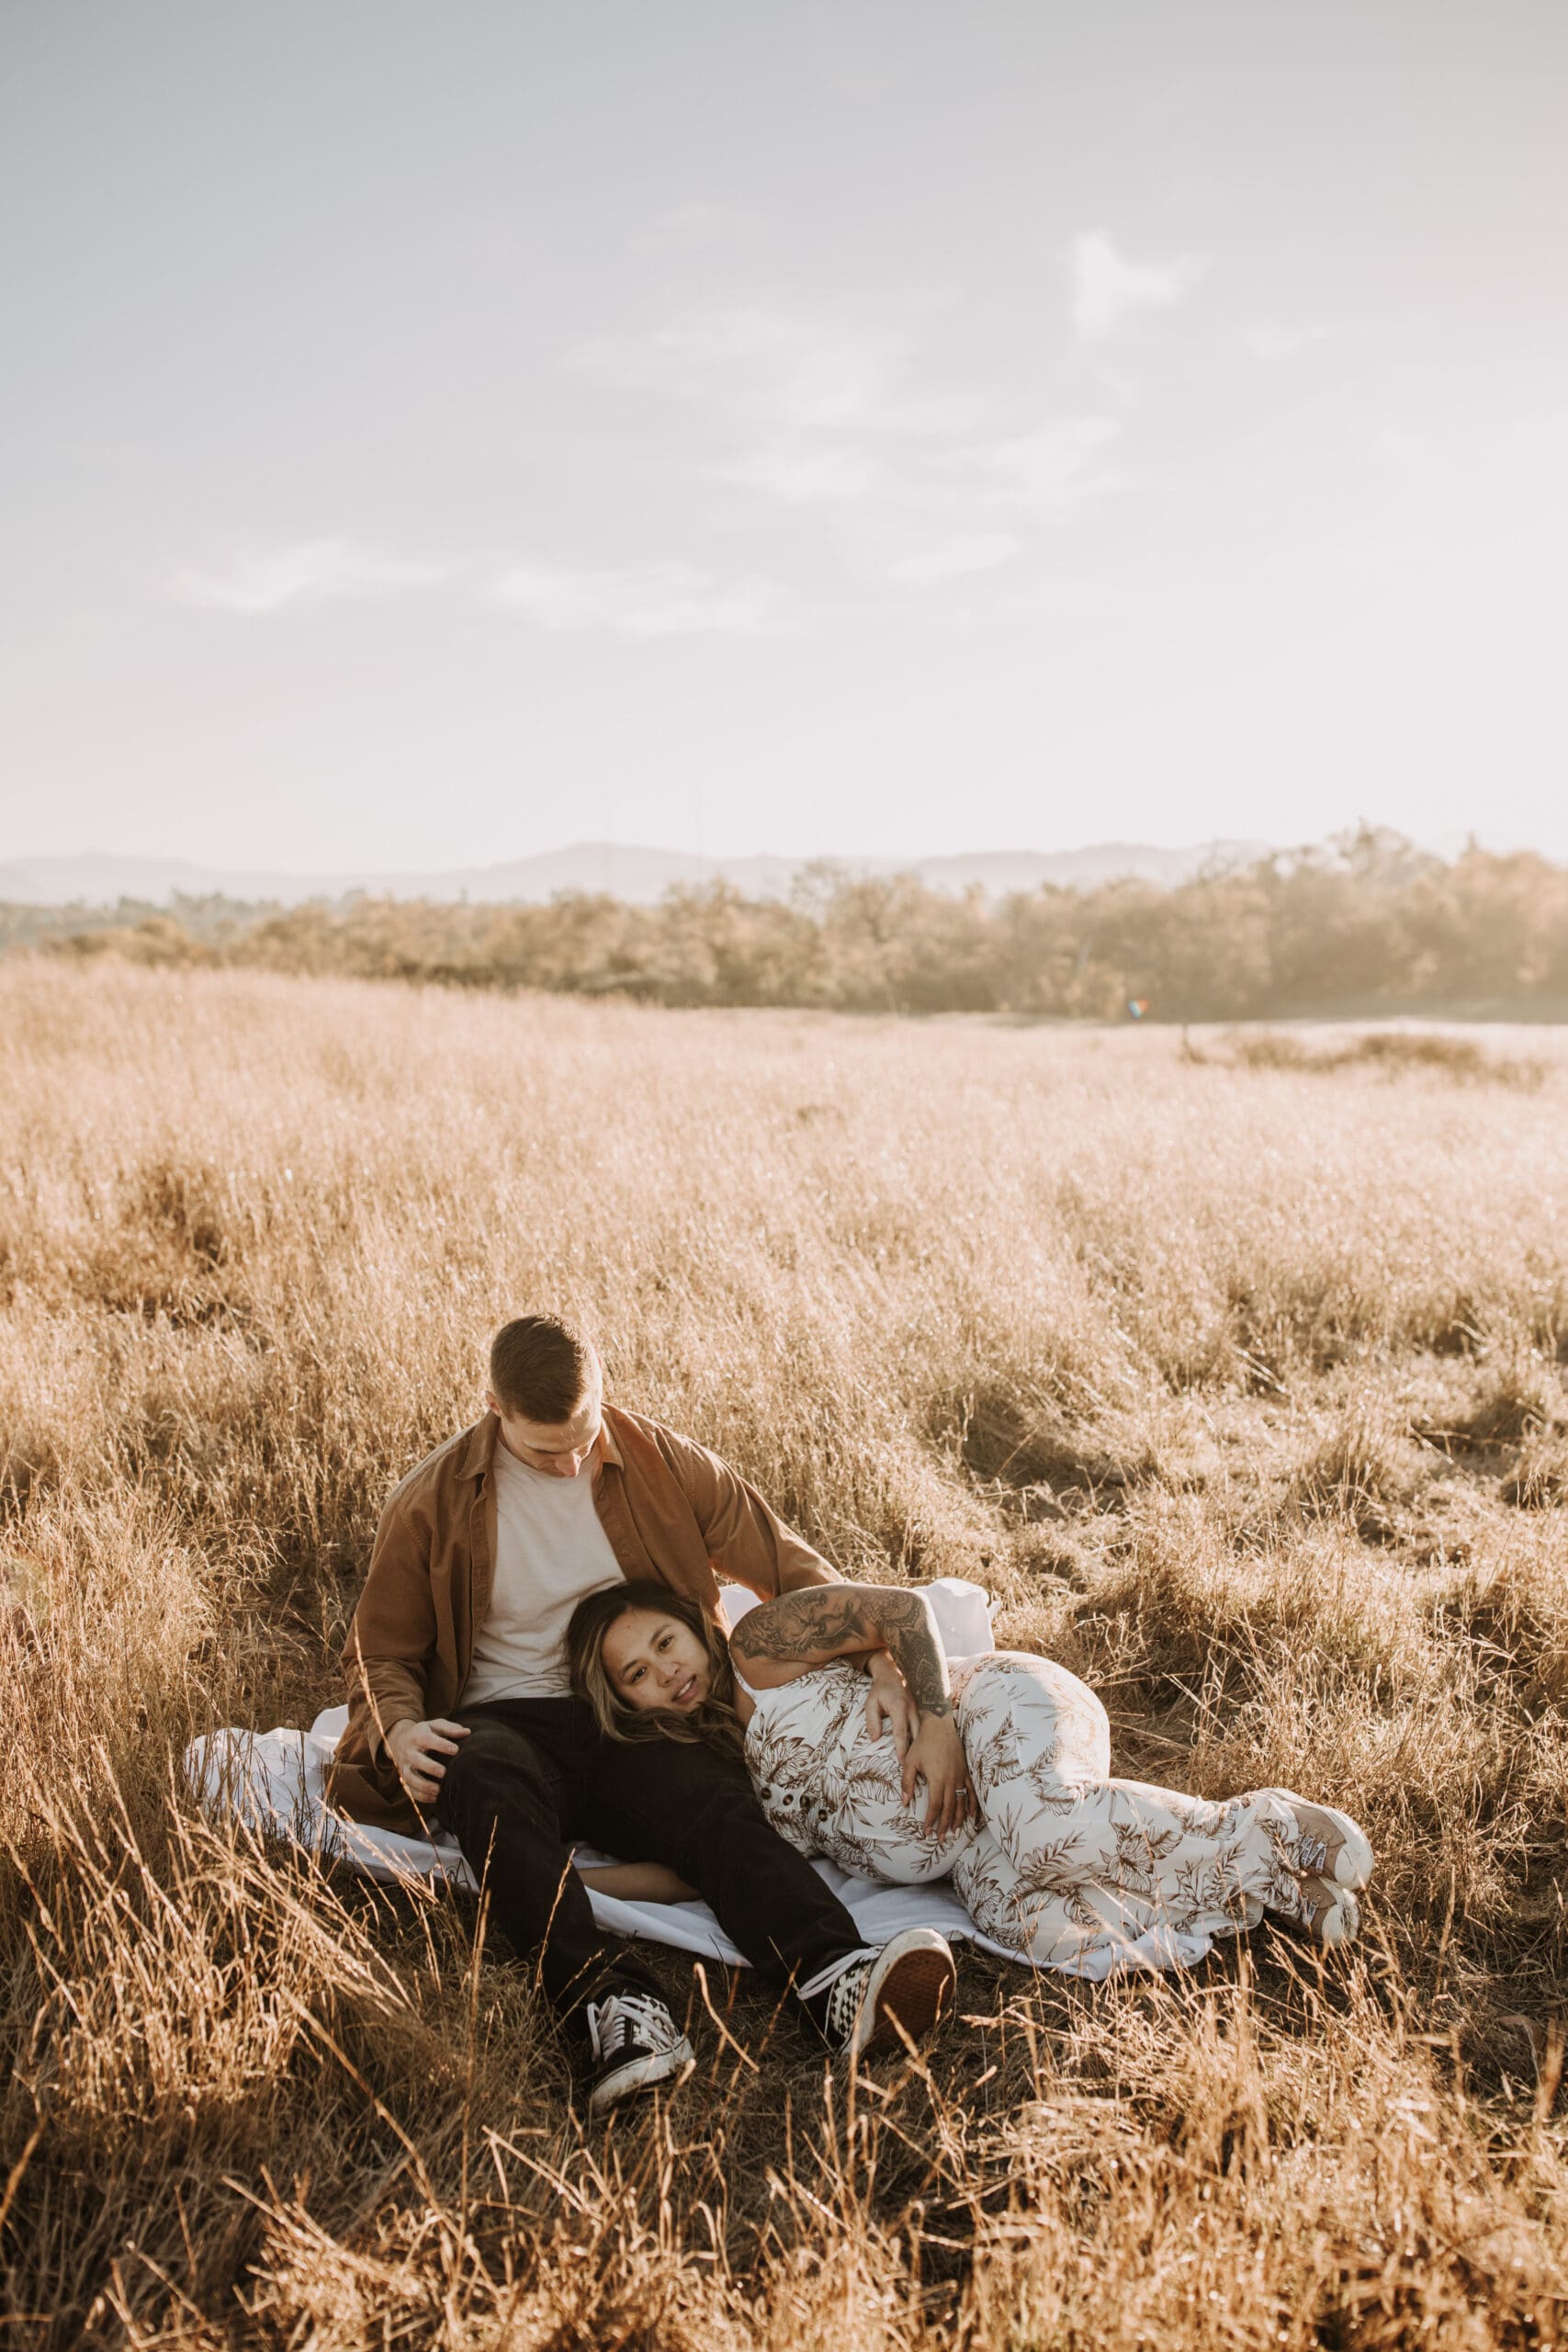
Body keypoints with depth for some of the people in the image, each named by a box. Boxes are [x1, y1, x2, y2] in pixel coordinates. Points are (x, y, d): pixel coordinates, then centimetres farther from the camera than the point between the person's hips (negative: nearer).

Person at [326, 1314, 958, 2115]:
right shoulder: (432, 1503, -1)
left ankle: (840, 1985, -52)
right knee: (488, 1786, -38)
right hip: (508, 1719, -1)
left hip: (637, 1725, 1)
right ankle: (612, 2005, -53)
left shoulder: (662, 1463, 1)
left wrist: (882, 1668, -9)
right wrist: (401, 1731, -16)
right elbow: (380, 1652, 8)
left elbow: (793, 1570, 6)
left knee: (718, 1805, -32)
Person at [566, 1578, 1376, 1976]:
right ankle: (1269, 1887, -16)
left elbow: (903, 1608, -8)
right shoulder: (708, 1765, 15)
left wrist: (937, 1719, -18)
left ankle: (1269, 1831, -17)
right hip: (970, 1845, 6)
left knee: (1047, 1828, -41)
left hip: (997, 1702, -6)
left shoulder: (758, 1646, -4)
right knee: (1021, 1921, -30)